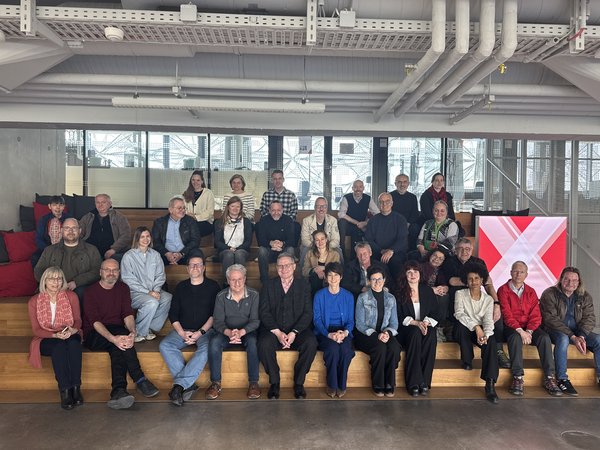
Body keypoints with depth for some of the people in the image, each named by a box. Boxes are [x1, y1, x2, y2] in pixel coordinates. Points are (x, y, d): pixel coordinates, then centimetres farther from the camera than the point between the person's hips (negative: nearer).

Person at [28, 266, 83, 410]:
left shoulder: (71, 296, 0)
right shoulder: (34, 301, -2)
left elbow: (78, 320, 5)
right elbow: (36, 330, -4)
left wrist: (73, 330, -20)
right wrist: (55, 335, -22)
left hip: (70, 336, 1)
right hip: (46, 339, -1)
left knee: (74, 343, -35)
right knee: (59, 346, -36)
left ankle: (76, 387, -31)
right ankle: (65, 391, -32)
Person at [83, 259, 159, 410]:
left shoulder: (123, 288, 9)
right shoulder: (90, 292, -3)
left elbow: (128, 314, -3)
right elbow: (95, 321, -15)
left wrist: (132, 331, -27)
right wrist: (113, 338, -33)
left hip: (116, 333, 3)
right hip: (94, 335, -3)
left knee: (119, 346, -33)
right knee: (122, 334, -33)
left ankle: (118, 391, -36)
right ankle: (140, 380, -32)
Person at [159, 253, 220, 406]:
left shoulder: (213, 286, 5)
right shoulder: (181, 287, 14)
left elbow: (215, 314, -2)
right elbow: (173, 314, 9)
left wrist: (200, 332, -14)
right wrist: (182, 333, -8)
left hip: (205, 330, -3)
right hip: (183, 330, 3)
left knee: (206, 349, -34)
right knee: (164, 345, -24)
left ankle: (179, 385, -32)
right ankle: (188, 384, -27)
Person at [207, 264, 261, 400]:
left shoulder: (253, 295, -6)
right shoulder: (221, 296, -2)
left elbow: (255, 320, -11)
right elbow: (217, 321, -6)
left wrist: (241, 332, -30)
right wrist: (229, 333, -28)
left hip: (247, 332, -1)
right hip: (227, 332, 2)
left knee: (253, 342, -34)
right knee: (214, 342, -29)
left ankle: (253, 382, -23)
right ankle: (215, 383, -19)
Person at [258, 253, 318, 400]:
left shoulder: (303, 285, 7)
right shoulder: (269, 285, 7)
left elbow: (308, 313, -1)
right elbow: (264, 312, -1)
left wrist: (294, 333, -15)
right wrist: (277, 332, -15)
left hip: (297, 331, 0)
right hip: (273, 329, 0)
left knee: (311, 343, -28)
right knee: (264, 344, -30)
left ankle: (299, 382, -8)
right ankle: (274, 382, -8)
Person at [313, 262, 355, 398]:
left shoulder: (348, 296, 10)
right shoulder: (319, 295, 4)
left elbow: (351, 320, 8)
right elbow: (317, 319, -1)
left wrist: (345, 332, -15)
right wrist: (329, 334, -18)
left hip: (343, 332, 1)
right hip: (325, 332, -1)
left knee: (346, 349, -31)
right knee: (333, 348, -33)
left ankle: (342, 385, -10)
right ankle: (331, 385, -13)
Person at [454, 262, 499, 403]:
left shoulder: (488, 299, 7)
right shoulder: (460, 294, 1)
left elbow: (488, 320, -7)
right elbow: (459, 314, -16)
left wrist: (485, 334, -29)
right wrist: (476, 326, -30)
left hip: (481, 331, 1)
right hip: (464, 331, -1)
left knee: (490, 341, -32)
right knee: (461, 325, -36)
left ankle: (490, 384, -37)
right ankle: (467, 361, -16)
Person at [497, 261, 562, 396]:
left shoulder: (531, 292, 12)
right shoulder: (503, 290, -1)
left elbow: (536, 315, 3)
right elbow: (507, 315, -11)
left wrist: (529, 331, -15)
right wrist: (520, 331, -23)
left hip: (529, 327, 4)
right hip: (511, 327, -4)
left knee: (545, 337, -25)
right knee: (516, 337, -35)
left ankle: (549, 378, -20)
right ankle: (518, 378, -31)